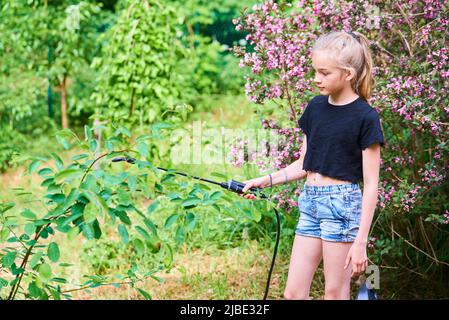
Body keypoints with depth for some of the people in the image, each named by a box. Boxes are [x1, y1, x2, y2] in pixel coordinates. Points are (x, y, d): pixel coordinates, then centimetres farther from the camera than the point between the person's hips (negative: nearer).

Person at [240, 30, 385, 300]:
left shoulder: (365, 117, -10)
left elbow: (371, 184, -11)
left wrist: (360, 242, -14)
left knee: (335, 293, 1)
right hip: (309, 202, 6)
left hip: (342, 204, -6)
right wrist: (267, 180, 5)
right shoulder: (316, 107, 8)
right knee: (293, 293, 7)